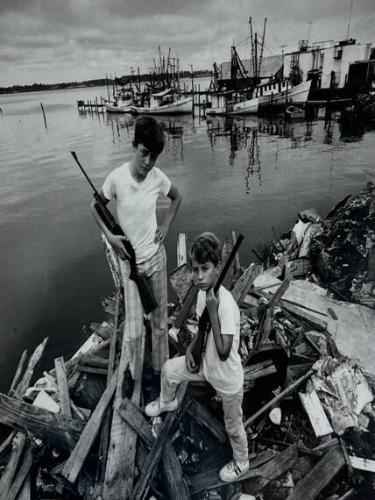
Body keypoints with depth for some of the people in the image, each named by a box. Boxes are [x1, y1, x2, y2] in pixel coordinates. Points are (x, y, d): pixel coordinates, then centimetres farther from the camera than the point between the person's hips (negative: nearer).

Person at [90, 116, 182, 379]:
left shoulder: (158, 177, -9)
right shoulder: (117, 178, -16)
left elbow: (177, 198, 13)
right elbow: (95, 207, 1)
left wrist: (166, 225, 2)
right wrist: (109, 235, -12)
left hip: (156, 255, 3)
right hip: (130, 260, -2)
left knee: (160, 319, 15)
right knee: (134, 330, 0)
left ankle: (160, 369, 37)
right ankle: (134, 378, 26)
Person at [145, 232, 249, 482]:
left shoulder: (227, 304, -37)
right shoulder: (203, 292, -13)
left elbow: (223, 353, -37)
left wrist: (212, 311, -40)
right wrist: (191, 349, -7)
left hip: (228, 379, -6)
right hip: (207, 364, 6)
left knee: (233, 426, 18)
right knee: (169, 368, 18)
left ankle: (241, 464, 50)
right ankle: (168, 402, 51)